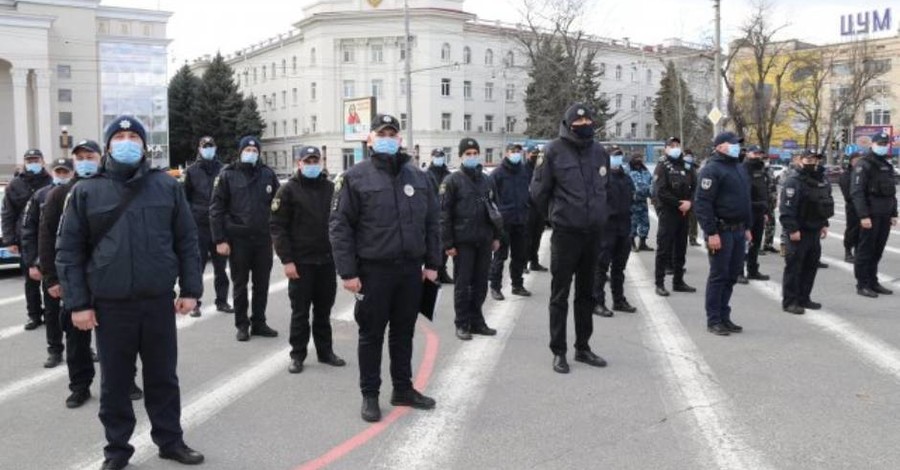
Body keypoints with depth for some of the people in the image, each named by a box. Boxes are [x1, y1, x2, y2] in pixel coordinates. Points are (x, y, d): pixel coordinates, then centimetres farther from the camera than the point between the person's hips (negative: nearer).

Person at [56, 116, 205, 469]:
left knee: (163, 377, 12)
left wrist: (190, 289, 1)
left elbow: (187, 241, 6)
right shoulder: (86, 192, 2)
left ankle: (170, 440, 27)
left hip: (159, 301, 1)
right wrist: (77, 303, -3)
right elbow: (68, 251, 2)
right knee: (115, 382, 10)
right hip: (110, 305, 0)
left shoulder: (167, 186, 4)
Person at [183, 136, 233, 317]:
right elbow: (186, 198, 5)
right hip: (199, 226, -1)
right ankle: (194, 303, 8)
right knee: (197, 266, -1)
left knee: (221, 267, 8)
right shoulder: (192, 171, 5)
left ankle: (222, 301, 18)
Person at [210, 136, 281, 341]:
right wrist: (219, 239, -9)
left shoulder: (268, 174, 5)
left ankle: (259, 323, 22)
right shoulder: (228, 175, -2)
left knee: (262, 284, 10)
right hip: (238, 239, -2)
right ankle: (242, 325, 18)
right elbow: (216, 209, -3)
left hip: (263, 238, 3)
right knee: (240, 284, 7)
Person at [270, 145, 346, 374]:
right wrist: (286, 260, -13)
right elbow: (277, 227, -7)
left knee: (324, 310, 12)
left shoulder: (331, 188, 8)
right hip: (301, 261, -3)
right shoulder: (289, 190, -4)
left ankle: (325, 351, 24)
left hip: (327, 260, 4)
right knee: (300, 312, 4)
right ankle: (297, 355, 15)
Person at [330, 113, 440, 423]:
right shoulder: (355, 177, -4)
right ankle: (370, 395, 20)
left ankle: (403, 389, 29)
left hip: (411, 269, 4)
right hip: (373, 270, -4)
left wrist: (432, 263, 7)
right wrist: (348, 272, -12)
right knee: (372, 335, 7)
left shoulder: (418, 177, 8)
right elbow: (339, 226, -7)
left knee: (404, 332, 15)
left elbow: (432, 222, 12)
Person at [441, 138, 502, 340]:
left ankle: (476, 321, 21)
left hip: (484, 241, 5)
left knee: (481, 283, 10)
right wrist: (448, 243, -12)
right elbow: (445, 214, -8)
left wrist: (496, 236, 14)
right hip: (463, 241, -5)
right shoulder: (453, 181, -5)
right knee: (463, 284, 2)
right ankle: (462, 324, 11)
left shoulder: (488, 181, 12)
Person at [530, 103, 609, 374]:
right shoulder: (555, 151, -9)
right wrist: (555, 215, 6)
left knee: (586, 293, 14)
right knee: (560, 294, 2)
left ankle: (583, 348, 26)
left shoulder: (599, 152, 6)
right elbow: (538, 191, -3)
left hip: (594, 232, 5)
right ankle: (558, 351, 11)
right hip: (565, 233, -5)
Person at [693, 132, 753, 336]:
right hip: (721, 231, -8)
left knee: (732, 275, 12)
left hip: (738, 230, 8)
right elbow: (702, 203, -18)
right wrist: (711, 233, -22)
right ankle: (714, 320, 5)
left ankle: (724, 317, 21)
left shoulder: (740, 169, 18)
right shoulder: (712, 169, -11)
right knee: (718, 275, -3)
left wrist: (747, 227, 20)